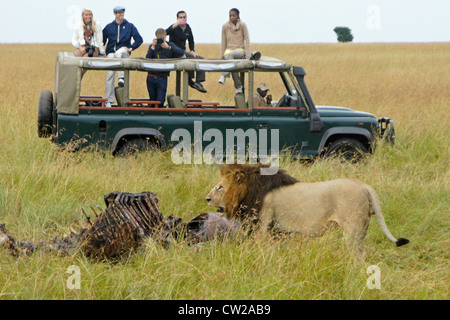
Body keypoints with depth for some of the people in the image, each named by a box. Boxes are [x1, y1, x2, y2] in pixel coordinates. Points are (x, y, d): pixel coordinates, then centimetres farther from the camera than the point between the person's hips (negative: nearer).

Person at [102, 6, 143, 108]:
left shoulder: (130, 26, 10)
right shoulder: (109, 27, 14)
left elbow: (139, 40, 8)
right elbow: (102, 40, 17)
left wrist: (130, 48, -3)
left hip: (123, 50, -2)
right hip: (111, 52, 2)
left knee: (118, 53, -39)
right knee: (110, 74, -11)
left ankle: (121, 78, -44)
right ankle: (109, 100, -9)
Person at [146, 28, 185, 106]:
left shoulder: (170, 45, 5)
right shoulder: (152, 46, 9)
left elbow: (182, 53, -12)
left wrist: (168, 47, -18)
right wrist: (153, 47, -13)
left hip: (162, 78, -2)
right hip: (151, 77, 2)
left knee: (160, 102, -12)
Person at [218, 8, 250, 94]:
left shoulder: (242, 25, -1)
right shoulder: (225, 26, 4)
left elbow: (247, 40, -1)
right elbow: (223, 42, 10)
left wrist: (247, 54, -10)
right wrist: (222, 55, 5)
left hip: (240, 50, -2)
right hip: (229, 50, 2)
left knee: (231, 54, -38)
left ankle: (224, 76, -43)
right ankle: (238, 87, -32)